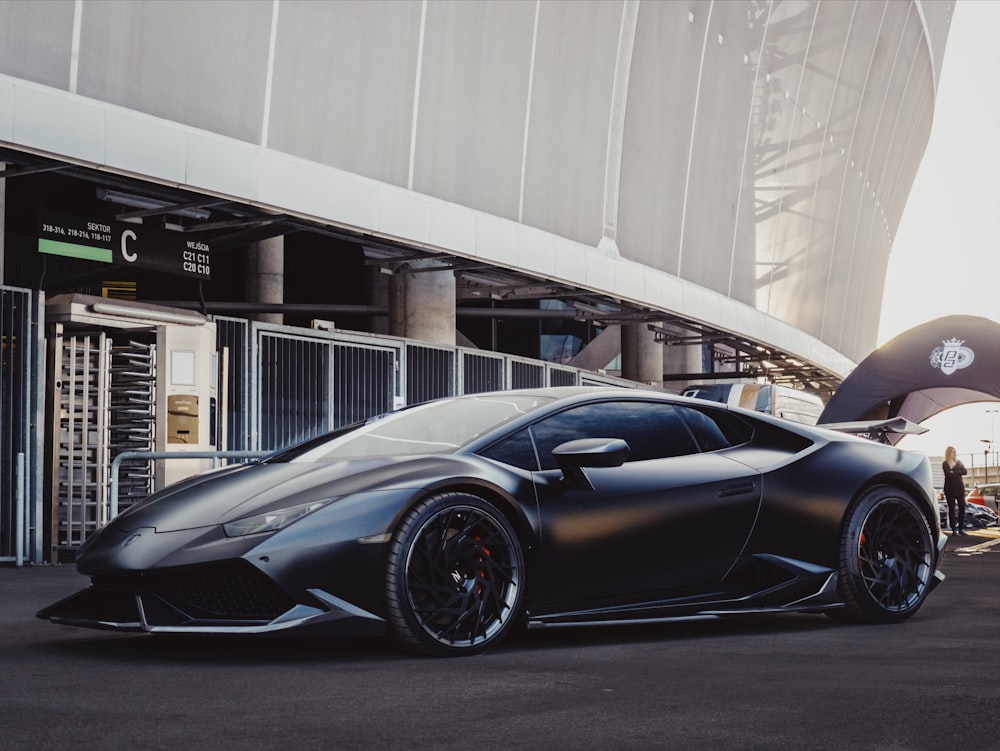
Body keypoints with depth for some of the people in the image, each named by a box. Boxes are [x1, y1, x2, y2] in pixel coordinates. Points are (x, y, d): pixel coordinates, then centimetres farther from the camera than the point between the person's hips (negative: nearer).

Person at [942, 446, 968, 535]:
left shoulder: (959, 462, 13)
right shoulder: (945, 464, 0)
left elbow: (964, 471, -3)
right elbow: (948, 474, -15)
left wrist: (954, 472, -12)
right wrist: (958, 472, -7)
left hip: (960, 488, 4)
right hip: (950, 489, -4)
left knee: (962, 508, -2)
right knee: (952, 509, -3)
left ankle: (961, 528, 5)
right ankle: (954, 529, -2)